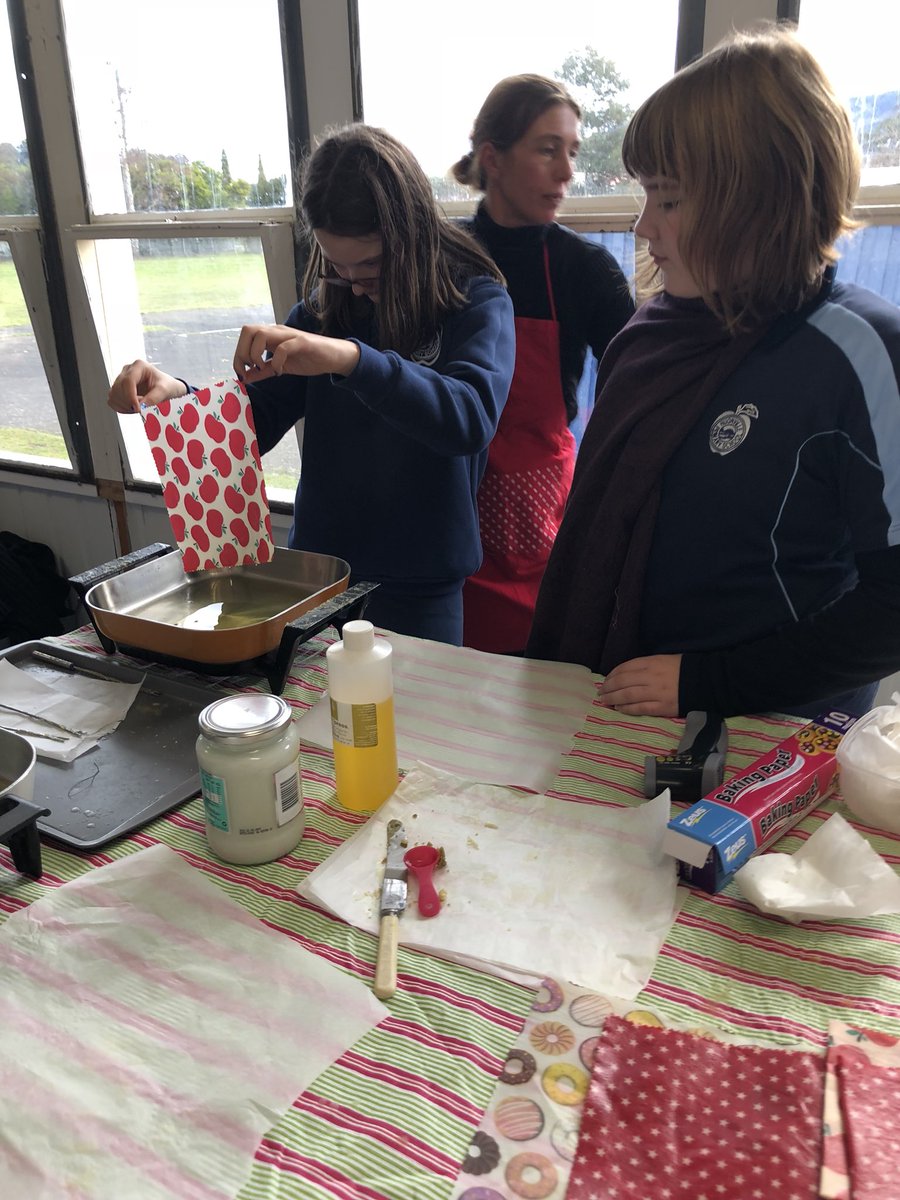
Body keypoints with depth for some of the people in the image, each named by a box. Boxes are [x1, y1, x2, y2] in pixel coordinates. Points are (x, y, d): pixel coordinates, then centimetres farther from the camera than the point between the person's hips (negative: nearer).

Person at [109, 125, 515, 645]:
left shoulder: (478, 303, -8)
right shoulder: (325, 308, 3)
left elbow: (471, 418, -27)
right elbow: (255, 422, 3)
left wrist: (352, 360, -39)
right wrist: (177, 395, -17)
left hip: (421, 589, -3)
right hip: (314, 568, 4)